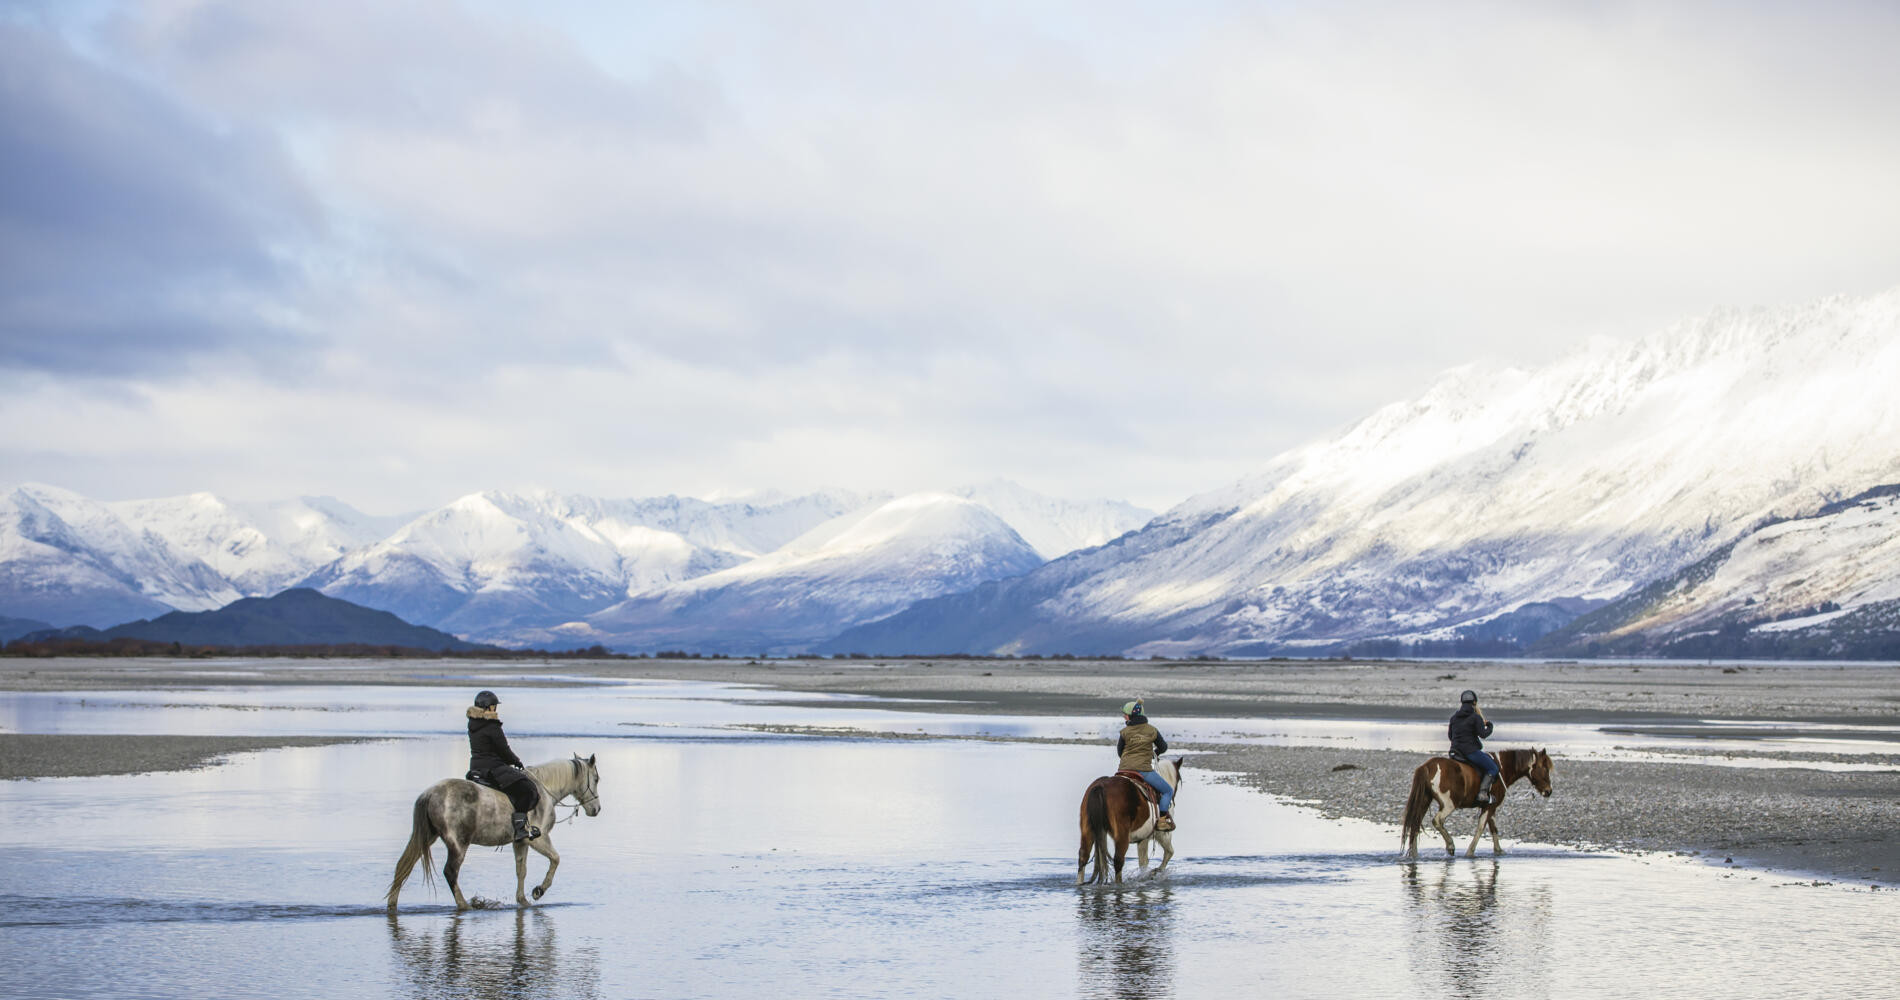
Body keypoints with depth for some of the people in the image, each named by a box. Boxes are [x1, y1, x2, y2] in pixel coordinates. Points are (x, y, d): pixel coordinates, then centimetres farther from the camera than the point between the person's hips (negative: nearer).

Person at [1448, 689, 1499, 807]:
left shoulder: (1454, 718, 11)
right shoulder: (1476, 717, -9)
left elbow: (1450, 736, 16)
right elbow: (1483, 734, -14)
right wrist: (1489, 726, 4)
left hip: (1455, 750, 7)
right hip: (1471, 750, -7)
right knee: (1493, 768, 0)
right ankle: (1483, 792, -20)